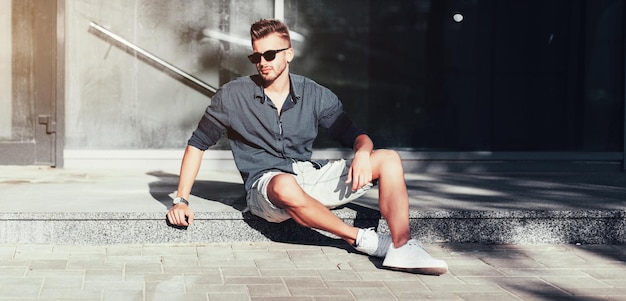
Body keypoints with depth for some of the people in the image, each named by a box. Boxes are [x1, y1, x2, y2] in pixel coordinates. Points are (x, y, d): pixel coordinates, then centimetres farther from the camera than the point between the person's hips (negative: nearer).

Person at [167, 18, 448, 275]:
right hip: (266, 184, -4)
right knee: (286, 186, -43)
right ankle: (364, 240, -24)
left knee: (389, 159, -11)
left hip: (310, 175, 4)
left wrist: (362, 153, -18)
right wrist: (181, 200, -4)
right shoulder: (232, 96, -3)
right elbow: (197, 144, 5)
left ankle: (402, 248, -29)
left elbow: (356, 136, 8)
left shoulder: (315, 95, 4)